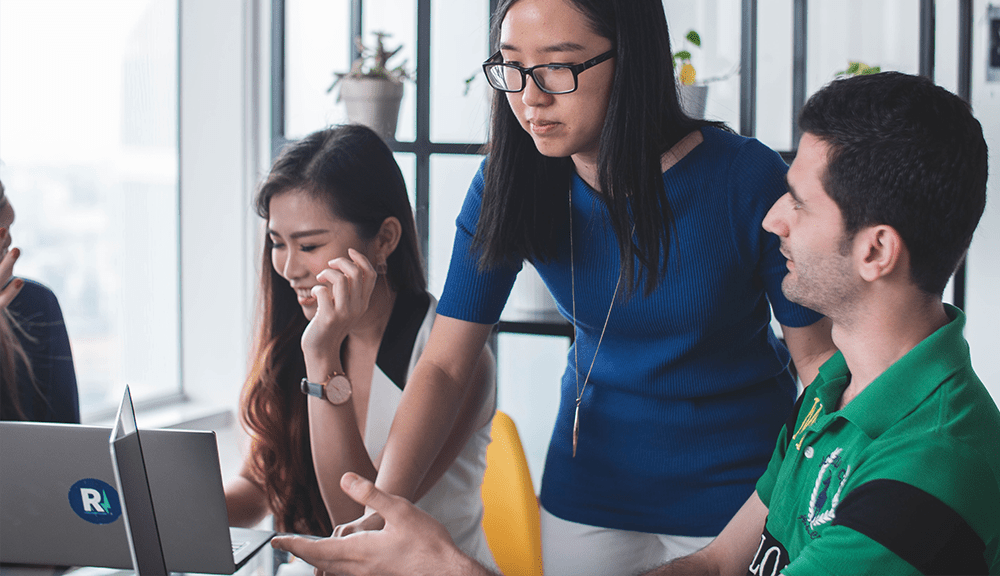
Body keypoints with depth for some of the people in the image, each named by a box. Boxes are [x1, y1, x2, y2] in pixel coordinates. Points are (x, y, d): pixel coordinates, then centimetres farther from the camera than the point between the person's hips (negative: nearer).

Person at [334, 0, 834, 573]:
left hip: (734, 483, -2)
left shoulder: (748, 180, -22)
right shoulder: (508, 184, -12)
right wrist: (384, 508, -27)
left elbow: (817, 354, -13)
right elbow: (445, 365, -13)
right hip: (592, 478, 3)